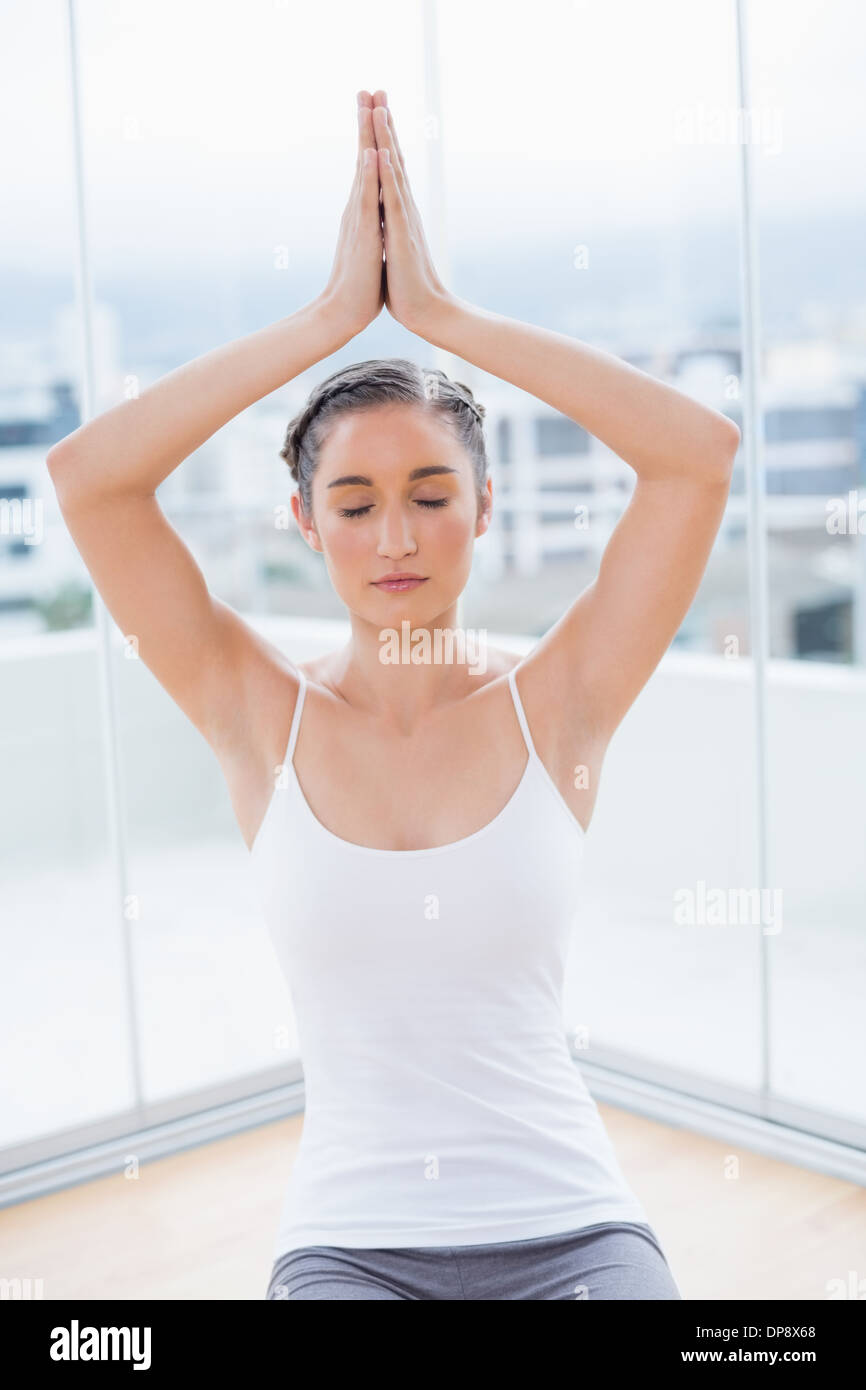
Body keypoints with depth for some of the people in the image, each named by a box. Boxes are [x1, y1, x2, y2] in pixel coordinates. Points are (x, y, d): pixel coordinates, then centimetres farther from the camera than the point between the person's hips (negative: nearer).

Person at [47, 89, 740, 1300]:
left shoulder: (556, 706, -2)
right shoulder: (265, 721, -1)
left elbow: (702, 450, -12)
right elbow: (87, 473, -11)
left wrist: (442, 313, -9)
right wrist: (335, 314, -11)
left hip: (569, 1232, 1)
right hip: (350, 1241, 0)